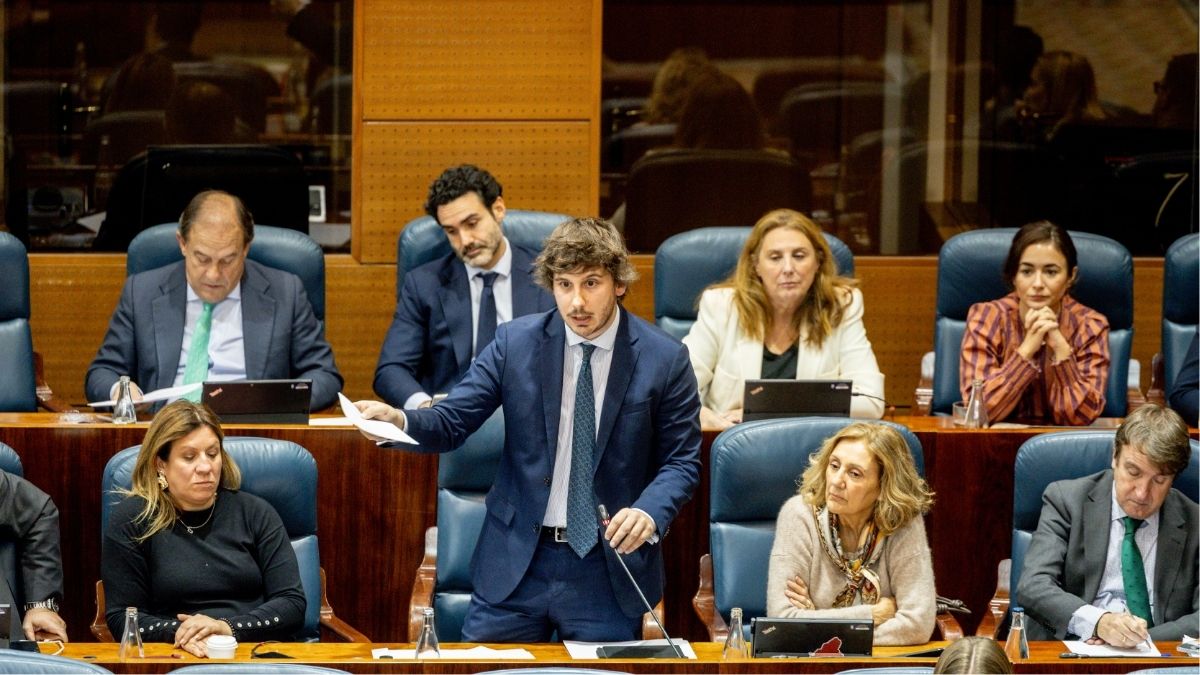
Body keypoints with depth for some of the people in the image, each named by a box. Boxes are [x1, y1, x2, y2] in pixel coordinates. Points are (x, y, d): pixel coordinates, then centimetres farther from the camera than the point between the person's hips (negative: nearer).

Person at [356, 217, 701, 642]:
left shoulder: (665, 360, -4)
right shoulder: (515, 343, 0)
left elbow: (681, 460, 1)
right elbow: (451, 423, -1)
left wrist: (650, 513, -20)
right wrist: (399, 422, -22)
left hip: (610, 568, -1)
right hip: (517, 562, 1)